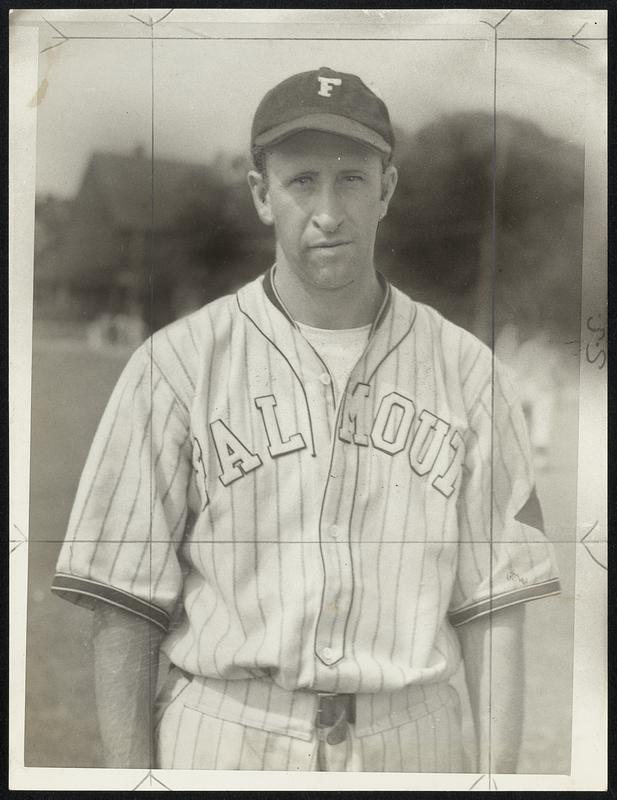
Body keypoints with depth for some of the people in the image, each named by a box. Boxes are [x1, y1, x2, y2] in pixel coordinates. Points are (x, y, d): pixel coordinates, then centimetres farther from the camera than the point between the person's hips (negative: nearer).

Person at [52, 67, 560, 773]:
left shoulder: (466, 370, 4)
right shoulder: (175, 363, -2)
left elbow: (493, 599, 3)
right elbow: (123, 593, -2)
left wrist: (498, 774, -1)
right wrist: (130, 769, -6)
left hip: (410, 741, 2)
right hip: (222, 739, -1)